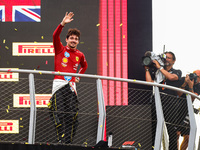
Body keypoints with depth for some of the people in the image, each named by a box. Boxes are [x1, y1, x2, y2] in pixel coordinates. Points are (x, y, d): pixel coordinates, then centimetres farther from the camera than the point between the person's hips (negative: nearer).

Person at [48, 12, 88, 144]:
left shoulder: (80, 55, 17)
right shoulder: (60, 49, 6)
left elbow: (84, 66, 37)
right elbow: (55, 36, -11)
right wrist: (63, 24, -22)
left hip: (71, 86, 4)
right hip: (59, 84, -4)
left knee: (72, 115, -5)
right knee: (60, 113, -14)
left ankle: (68, 141, -4)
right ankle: (61, 139, -17)